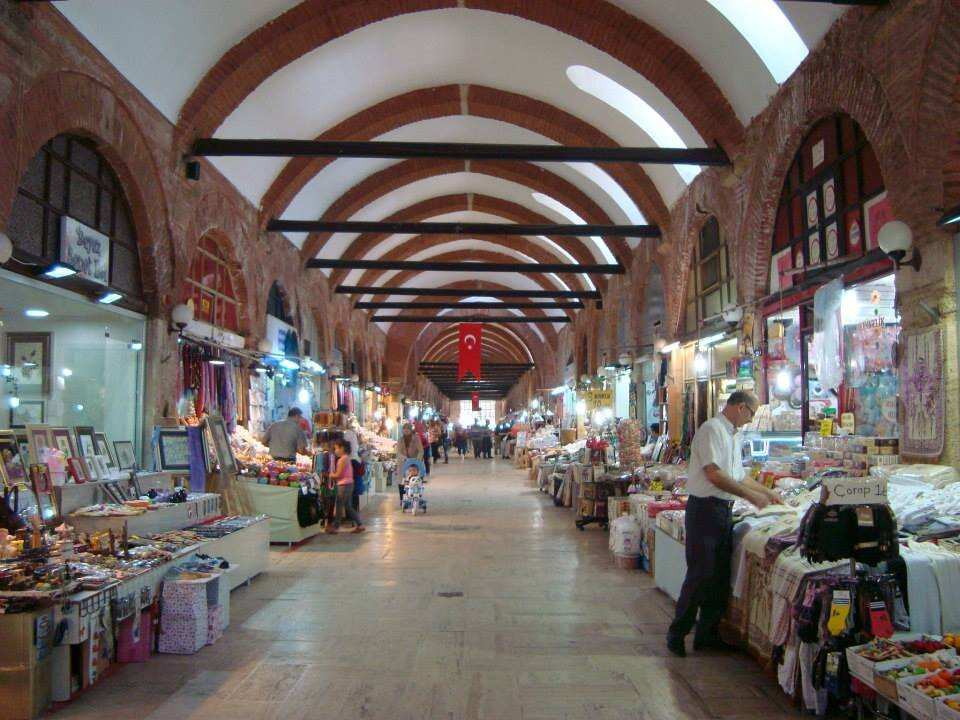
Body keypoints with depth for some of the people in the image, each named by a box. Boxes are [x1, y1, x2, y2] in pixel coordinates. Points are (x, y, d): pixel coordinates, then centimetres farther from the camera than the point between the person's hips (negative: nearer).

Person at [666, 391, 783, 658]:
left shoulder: (732, 435, 17)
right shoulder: (712, 429, -13)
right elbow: (714, 474, -21)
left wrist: (767, 492, 25)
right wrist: (751, 495, -16)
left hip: (723, 510, 9)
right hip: (705, 508, -9)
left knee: (720, 576, 11)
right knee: (701, 574, -5)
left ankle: (707, 635, 21)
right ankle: (677, 633, 8)